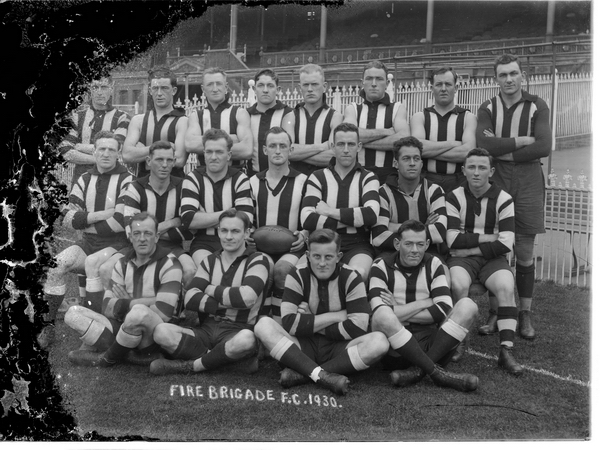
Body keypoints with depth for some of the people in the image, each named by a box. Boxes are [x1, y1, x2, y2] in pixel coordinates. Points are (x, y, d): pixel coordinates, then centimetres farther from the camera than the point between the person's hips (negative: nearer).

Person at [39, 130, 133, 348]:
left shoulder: (127, 181, -5)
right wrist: (101, 214, -12)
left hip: (116, 244, -5)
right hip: (88, 243, 5)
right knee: (55, 265, -19)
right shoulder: (85, 179, 12)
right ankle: (47, 327, -11)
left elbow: (120, 222, -17)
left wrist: (85, 219, -6)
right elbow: (69, 218, 2)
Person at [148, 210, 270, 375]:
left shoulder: (257, 261, 2)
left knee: (247, 339, -40)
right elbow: (190, 299, -1)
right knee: (162, 331, -22)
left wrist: (211, 290, -2)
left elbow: (247, 297, -17)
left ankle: (189, 366, -20)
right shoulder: (209, 262, 15)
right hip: (207, 329, 4)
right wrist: (231, 302, -10)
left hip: (237, 332, -4)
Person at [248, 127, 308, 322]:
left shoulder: (303, 181, 8)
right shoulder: (254, 182, 16)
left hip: (292, 247, -1)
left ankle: (278, 319, -19)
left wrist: (304, 235, -10)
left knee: (282, 269, -34)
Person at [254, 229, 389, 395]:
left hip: (338, 348, 0)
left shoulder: (351, 278, -5)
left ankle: (301, 374, -28)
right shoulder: (297, 276, -3)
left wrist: (309, 323, -11)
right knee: (263, 325, -25)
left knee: (379, 342, -30)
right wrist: (336, 316, -15)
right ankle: (323, 376, -35)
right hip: (304, 347, 1)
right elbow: (288, 323, -16)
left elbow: (358, 328, -15)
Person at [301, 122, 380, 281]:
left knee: (357, 273, -33)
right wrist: (354, 218, -6)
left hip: (358, 246, 0)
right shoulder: (318, 177, 11)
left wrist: (330, 212, -6)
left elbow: (371, 215, -11)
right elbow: (307, 220, -6)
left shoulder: (368, 178, 11)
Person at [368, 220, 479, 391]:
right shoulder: (381, 267, 0)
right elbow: (379, 313, -16)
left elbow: (445, 310, -5)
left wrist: (400, 313, -9)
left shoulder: (434, 264, 8)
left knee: (467, 305, -18)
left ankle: (418, 370, -27)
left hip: (431, 342, 3)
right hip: (395, 350, -3)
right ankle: (437, 372, -29)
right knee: (382, 316, -34)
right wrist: (423, 303, -11)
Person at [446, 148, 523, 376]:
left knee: (506, 287, -29)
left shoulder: (503, 200, 0)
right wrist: (488, 237, -9)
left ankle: (506, 351, -25)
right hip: (460, 258, -1)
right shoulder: (454, 198, -1)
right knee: (458, 285, -32)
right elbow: (453, 241, -10)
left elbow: (505, 244, -9)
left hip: (492, 259, 1)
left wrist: (469, 244, -10)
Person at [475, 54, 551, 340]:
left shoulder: (537, 107, 2)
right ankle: (495, 311, 16)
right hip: (495, 181, 1)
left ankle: (525, 314, 15)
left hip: (527, 181, -1)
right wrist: (521, 140, -13)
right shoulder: (487, 109, 6)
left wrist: (502, 149, -11)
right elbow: (483, 145, -11)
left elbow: (544, 147, -11)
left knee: (525, 253, 4)